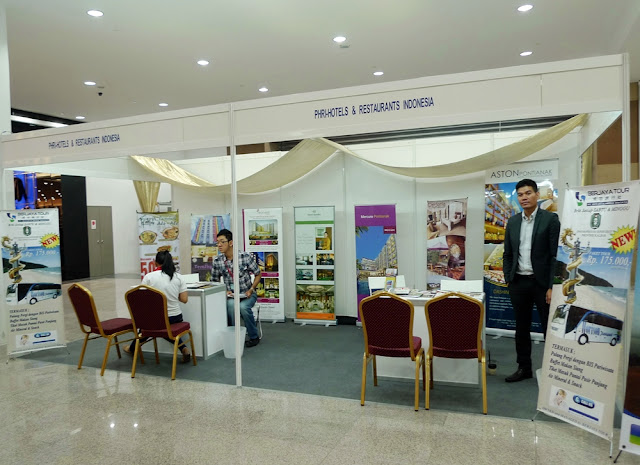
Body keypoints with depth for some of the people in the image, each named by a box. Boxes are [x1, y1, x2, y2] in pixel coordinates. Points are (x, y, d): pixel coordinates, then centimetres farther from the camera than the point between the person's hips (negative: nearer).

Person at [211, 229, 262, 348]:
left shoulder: (245, 257, -12)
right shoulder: (217, 261, -4)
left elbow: (258, 274, 0)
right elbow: (214, 281, 8)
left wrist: (251, 289, -13)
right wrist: (225, 291, -10)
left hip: (247, 294, -1)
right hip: (230, 295, 2)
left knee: (243, 307, -33)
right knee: (231, 304, -34)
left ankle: (254, 337, -10)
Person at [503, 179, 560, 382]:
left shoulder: (550, 219, -6)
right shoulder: (512, 222, 9)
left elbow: (556, 255, -10)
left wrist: (552, 286, -14)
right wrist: (508, 280, 5)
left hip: (541, 282, -4)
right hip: (518, 282, 5)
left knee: (549, 328, 5)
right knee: (521, 327, 12)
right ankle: (524, 367, 24)